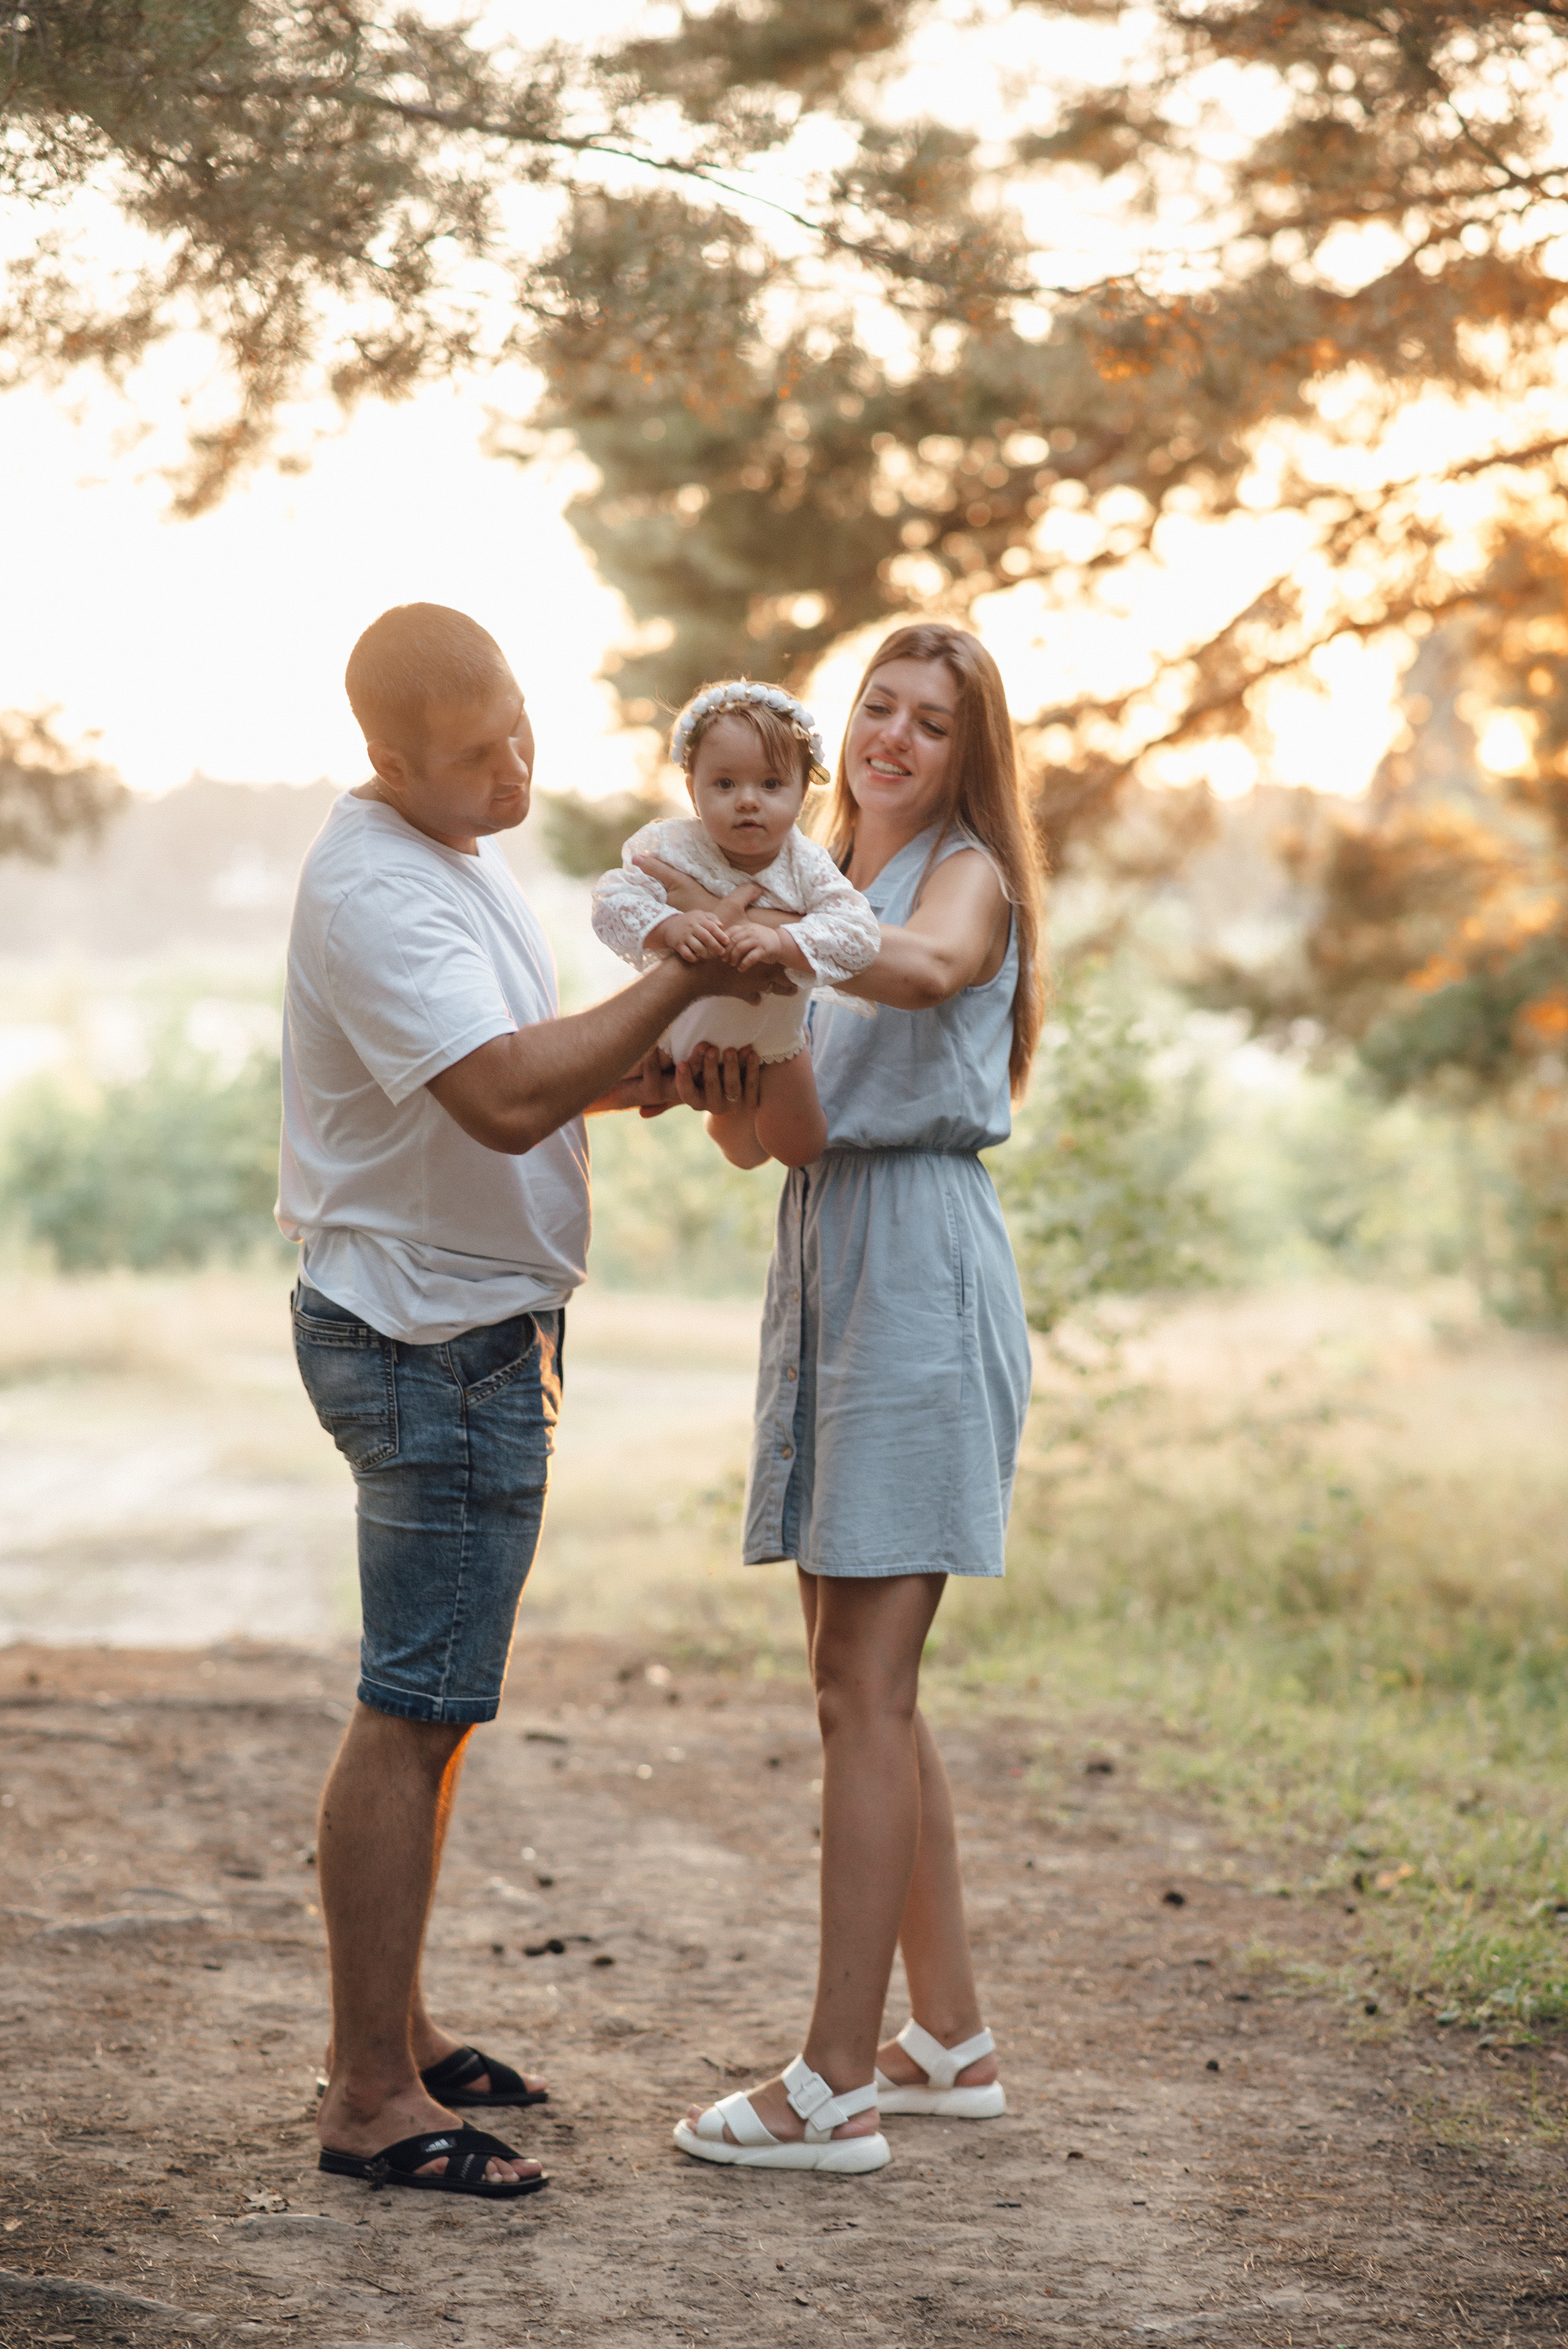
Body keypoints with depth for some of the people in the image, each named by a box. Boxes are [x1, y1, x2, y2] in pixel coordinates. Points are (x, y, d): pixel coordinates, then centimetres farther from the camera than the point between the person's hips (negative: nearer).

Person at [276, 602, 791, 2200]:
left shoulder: (457, 852, 12)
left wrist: (627, 1075, 3)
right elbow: (502, 1100, -32)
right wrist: (684, 980, -27)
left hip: (479, 1332, 11)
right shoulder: (372, 890, -21)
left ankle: (392, 2030, 28)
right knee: (413, 1713, -7)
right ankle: (370, 2100, -2)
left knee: (434, 1704, 17)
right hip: (431, 1345, -11)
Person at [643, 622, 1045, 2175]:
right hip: (819, 1262, 8)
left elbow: (925, 967, -28)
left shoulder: (966, 874, -2)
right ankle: (952, 2041, 21)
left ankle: (837, 2087, -7)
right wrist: (720, 1082, -8)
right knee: (862, 1682, 11)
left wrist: (763, 936, -46)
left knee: (861, 1689, -10)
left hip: (920, 1272, -8)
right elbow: (753, 1138, 15)